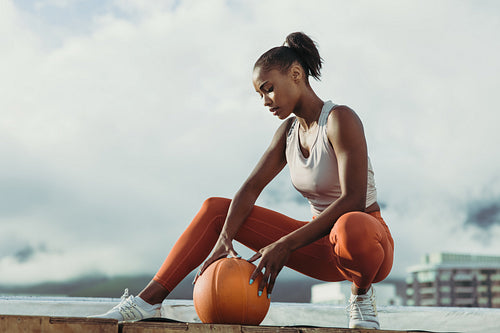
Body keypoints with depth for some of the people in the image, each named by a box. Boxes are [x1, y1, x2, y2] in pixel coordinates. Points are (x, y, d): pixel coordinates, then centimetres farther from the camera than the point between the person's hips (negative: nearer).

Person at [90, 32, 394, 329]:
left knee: (350, 228, -46)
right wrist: (223, 240, -20)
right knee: (216, 209, 1)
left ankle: (361, 293, -11)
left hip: (367, 240, -7)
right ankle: (148, 301, -5)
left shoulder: (340, 119, -16)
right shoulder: (289, 130, 8)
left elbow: (353, 199, -26)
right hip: (323, 247, 7)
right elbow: (251, 188, -1)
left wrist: (285, 245, -29)